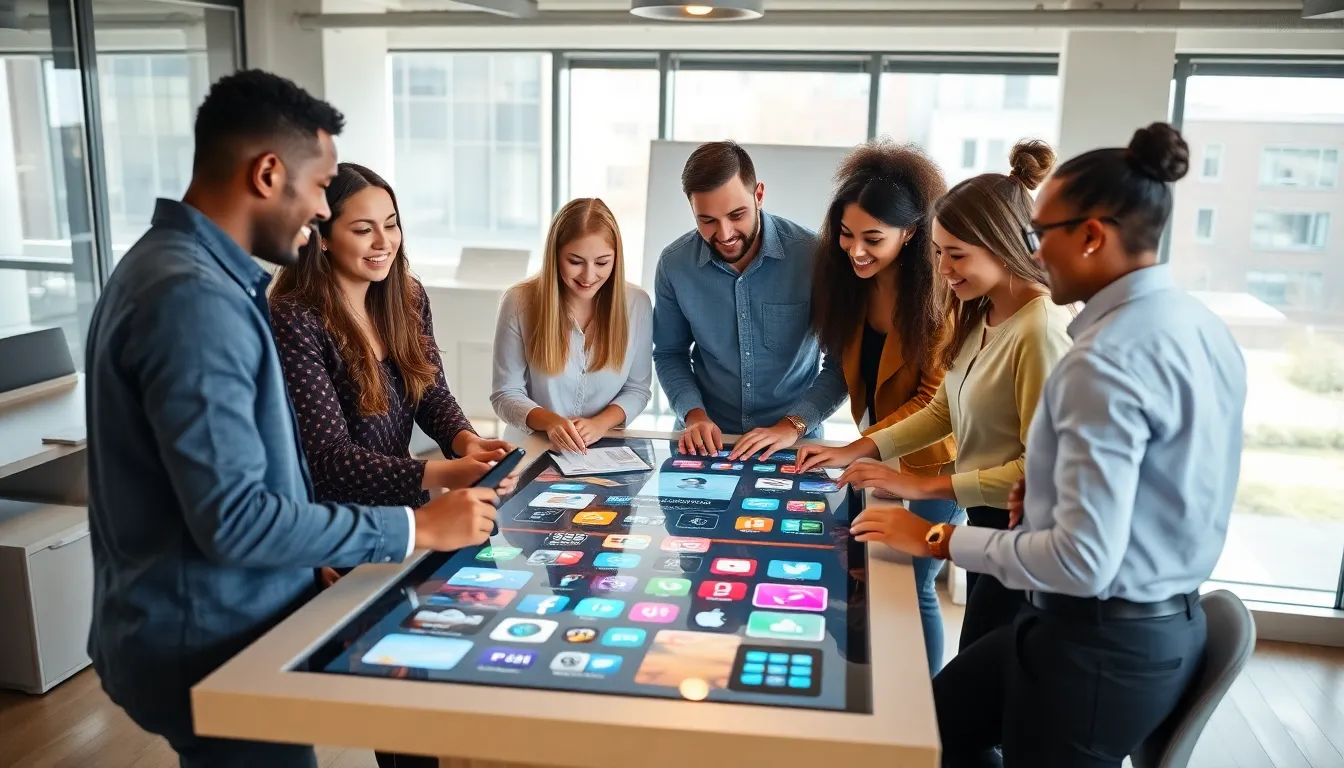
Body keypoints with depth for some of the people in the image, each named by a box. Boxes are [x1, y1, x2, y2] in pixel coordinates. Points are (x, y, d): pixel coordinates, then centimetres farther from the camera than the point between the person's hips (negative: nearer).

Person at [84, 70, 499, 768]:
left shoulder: (177, 265, 8)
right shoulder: (194, 298, -25)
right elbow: (234, 518, -28)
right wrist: (414, 528, -20)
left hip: (211, 624, 10)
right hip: (209, 648, -10)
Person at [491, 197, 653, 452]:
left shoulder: (636, 304, -4)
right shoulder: (520, 303, -9)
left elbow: (638, 388, 4)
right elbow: (506, 393, -4)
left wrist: (601, 423, -14)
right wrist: (550, 422, -22)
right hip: (534, 448, -1)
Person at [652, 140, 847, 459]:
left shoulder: (811, 255, -13)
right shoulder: (674, 264, -5)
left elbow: (842, 360, -7)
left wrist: (793, 425, -16)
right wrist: (694, 415, -6)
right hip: (708, 438, 2)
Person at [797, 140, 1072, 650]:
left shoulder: (1042, 330, -25)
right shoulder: (979, 313, 4)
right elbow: (944, 411, 10)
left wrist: (927, 486, -23)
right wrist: (855, 451, 1)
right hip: (985, 522, 9)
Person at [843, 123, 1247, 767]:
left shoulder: (1106, 359, -26)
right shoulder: (1199, 325, 3)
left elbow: (1083, 560, -27)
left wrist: (941, 539, -16)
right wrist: (1057, 489, 5)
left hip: (1102, 642, -9)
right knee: (939, 715, 22)